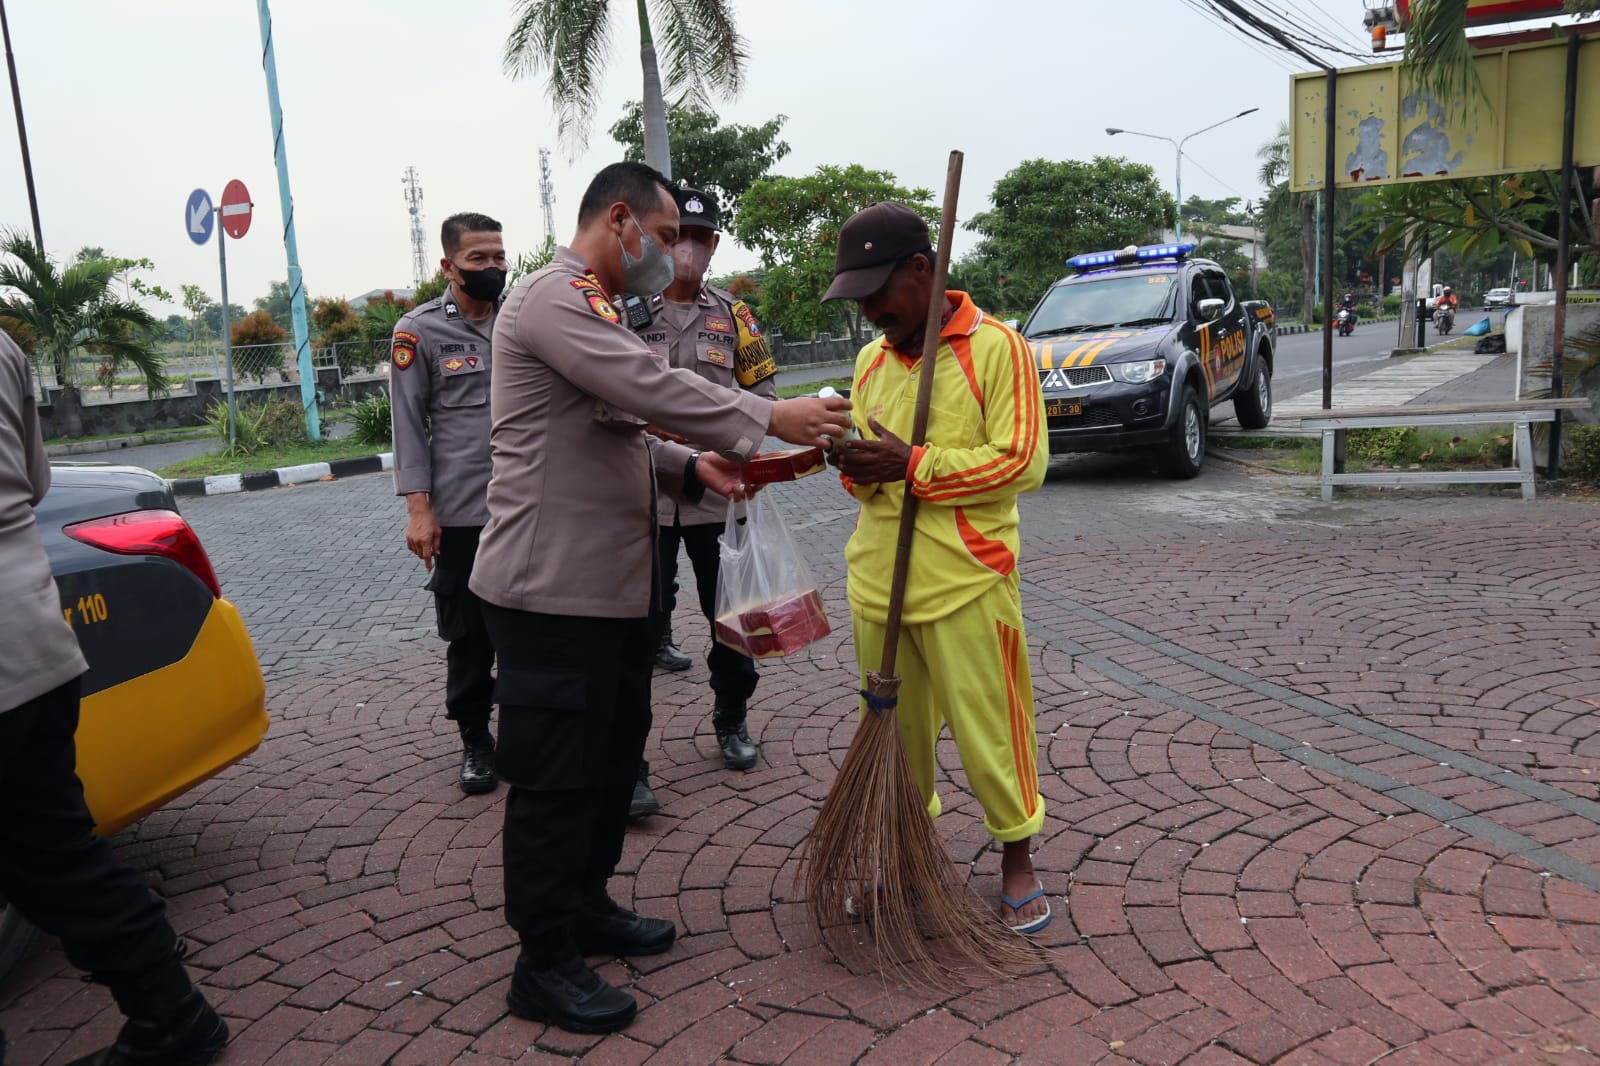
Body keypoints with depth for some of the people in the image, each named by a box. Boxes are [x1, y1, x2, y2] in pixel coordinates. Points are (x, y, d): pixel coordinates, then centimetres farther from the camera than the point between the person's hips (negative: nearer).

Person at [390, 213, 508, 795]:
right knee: (469, 635, 6)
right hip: (462, 513, -3)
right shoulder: (420, 330, 0)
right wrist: (418, 507, -9)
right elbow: (409, 424, -2)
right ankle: (475, 740, 23)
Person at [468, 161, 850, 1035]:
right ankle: (544, 967, 12)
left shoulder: (589, 306, 22)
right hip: (554, 589, -11)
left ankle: (587, 908, 35)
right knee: (556, 775, -1)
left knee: (613, 756, 19)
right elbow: (649, 388, -26)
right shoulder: (555, 297, -13)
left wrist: (692, 465, 4)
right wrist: (769, 420, -19)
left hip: (610, 585, 11)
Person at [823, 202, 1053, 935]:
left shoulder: (995, 347, -8)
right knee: (892, 729, 14)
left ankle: (1017, 860, 24)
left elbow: (1023, 462, -15)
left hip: (965, 582, -5)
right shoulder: (872, 360, 12)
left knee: (988, 727, 5)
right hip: (877, 583, 6)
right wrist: (857, 467, -6)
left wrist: (913, 466, -19)